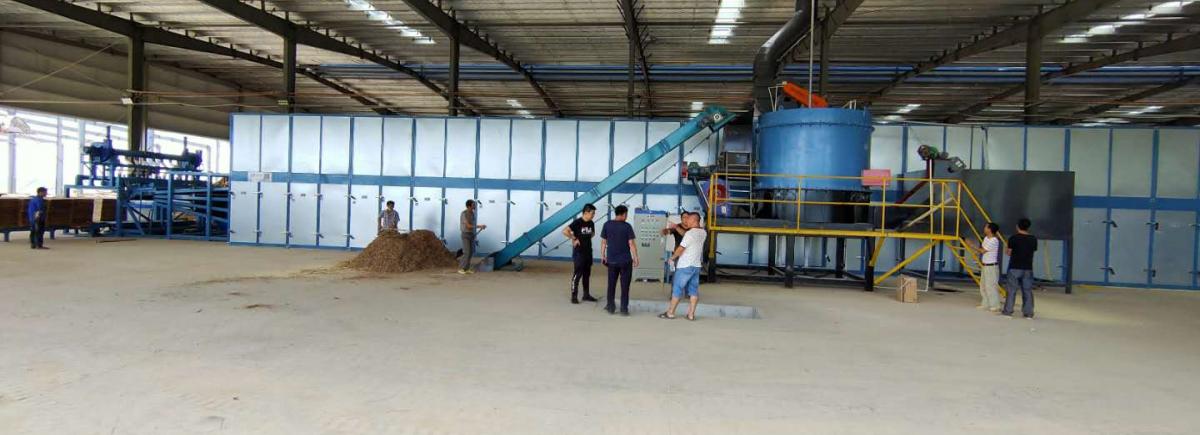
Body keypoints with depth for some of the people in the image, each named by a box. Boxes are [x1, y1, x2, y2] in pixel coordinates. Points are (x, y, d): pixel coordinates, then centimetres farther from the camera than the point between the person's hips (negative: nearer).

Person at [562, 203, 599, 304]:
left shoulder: (591, 223, 6)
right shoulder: (577, 222, -15)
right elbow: (565, 231, -24)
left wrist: (587, 239, 10)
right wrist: (574, 239, -16)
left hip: (588, 252, 7)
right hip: (579, 252, -7)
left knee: (587, 274, 13)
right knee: (578, 274, -5)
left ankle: (586, 295, 22)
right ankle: (574, 296, 2)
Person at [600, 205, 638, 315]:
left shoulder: (607, 225, -1)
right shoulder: (627, 226, -9)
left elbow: (603, 242, 3)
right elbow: (631, 243, -9)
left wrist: (602, 255, 15)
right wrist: (635, 257, -1)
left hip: (611, 260, 3)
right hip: (625, 260, -3)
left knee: (611, 284, 12)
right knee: (625, 285, 5)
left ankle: (611, 307, 17)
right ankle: (624, 309, 5)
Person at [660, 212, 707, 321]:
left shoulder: (690, 233, -18)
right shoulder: (703, 233, 5)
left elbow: (681, 248, -15)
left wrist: (672, 257, 1)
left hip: (685, 266, -7)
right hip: (696, 265, 7)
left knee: (677, 289, 1)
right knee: (693, 290, 7)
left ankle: (670, 313, 8)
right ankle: (691, 314, 8)